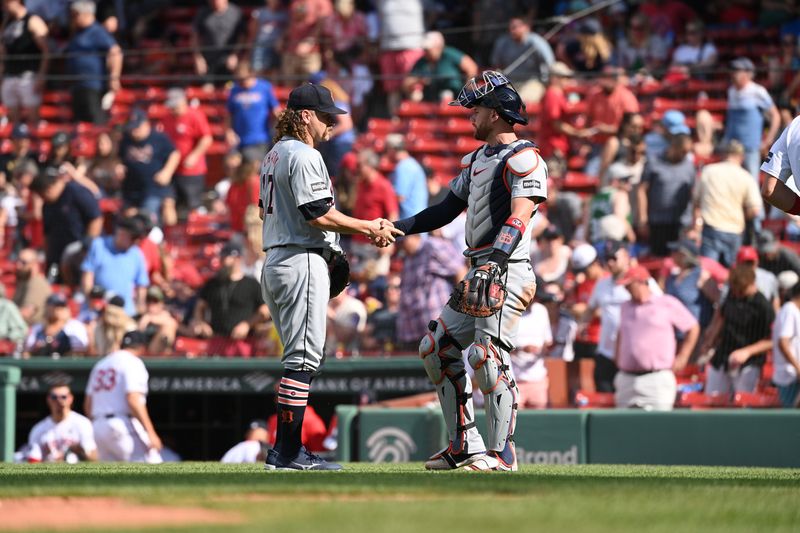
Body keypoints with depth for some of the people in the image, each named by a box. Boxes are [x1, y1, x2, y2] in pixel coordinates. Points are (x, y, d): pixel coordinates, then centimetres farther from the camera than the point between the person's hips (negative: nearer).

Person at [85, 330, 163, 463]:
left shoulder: (100, 364, 20)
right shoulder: (133, 362, -4)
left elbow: (88, 406, 19)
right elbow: (134, 401, -17)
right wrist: (150, 433, -19)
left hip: (98, 427, 8)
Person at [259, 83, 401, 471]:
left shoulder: (274, 156, 19)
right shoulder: (305, 156, -12)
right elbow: (318, 214, -20)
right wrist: (368, 228, -12)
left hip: (274, 261, 10)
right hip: (303, 262, -10)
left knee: (300, 357, 14)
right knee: (303, 357, -9)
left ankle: (287, 450, 13)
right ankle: (286, 451, -11)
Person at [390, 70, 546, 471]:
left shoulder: (523, 159, -10)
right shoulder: (476, 160, 20)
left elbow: (519, 217, -22)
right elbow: (446, 211, 23)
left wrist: (496, 260, -35)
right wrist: (397, 228, 11)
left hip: (507, 273, -10)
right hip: (479, 273, 10)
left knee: (487, 356, -17)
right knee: (436, 348, 10)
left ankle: (502, 452, -11)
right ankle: (465, 445, 13)